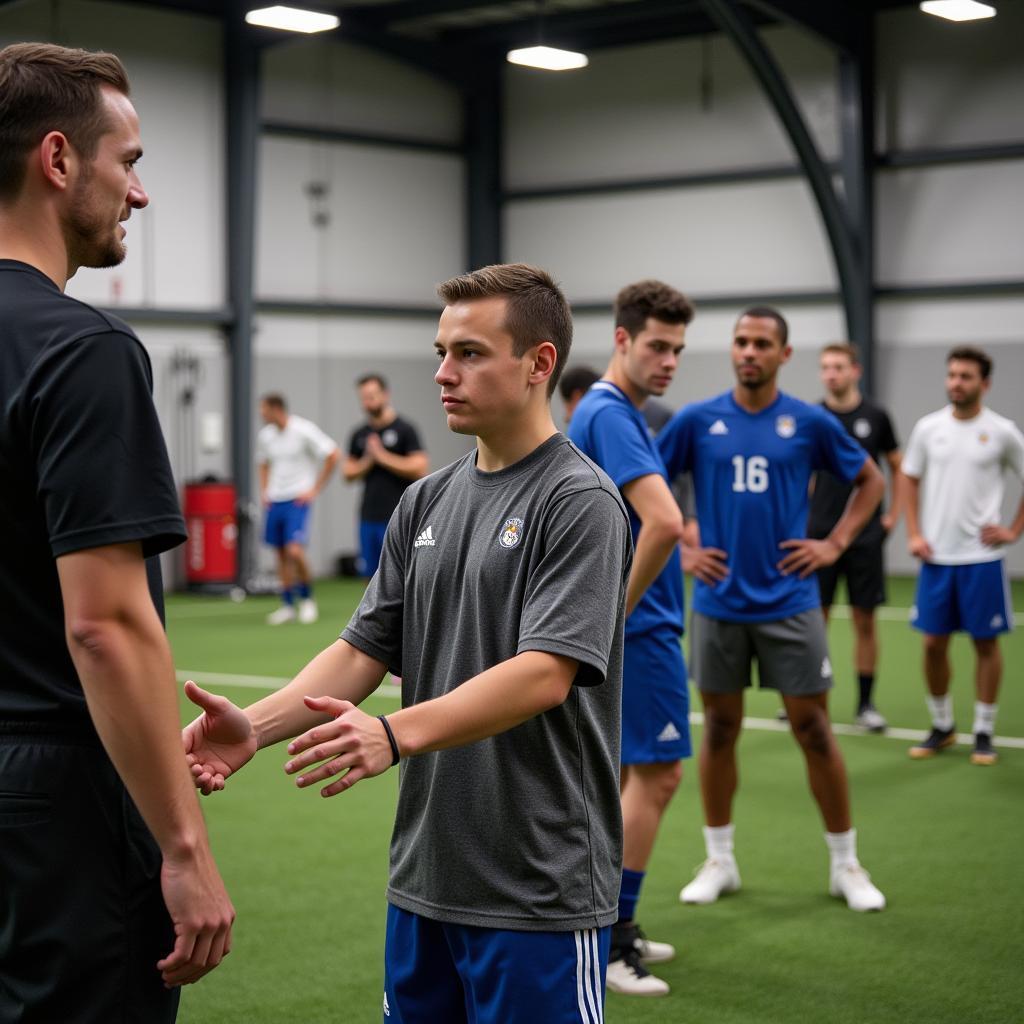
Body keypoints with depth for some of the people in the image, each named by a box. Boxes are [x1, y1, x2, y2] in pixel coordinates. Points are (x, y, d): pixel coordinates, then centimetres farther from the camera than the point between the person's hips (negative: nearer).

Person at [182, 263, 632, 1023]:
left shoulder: (580, 501, -11)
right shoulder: (427, 502, 10)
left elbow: (545, 673, -22)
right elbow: (366, 648, 6)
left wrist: (394, 734, -34)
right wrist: (256, 724, -11)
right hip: (425, 875, 7)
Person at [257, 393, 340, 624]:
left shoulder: (304, 430, -11)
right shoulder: (265, 435, 7)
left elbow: (333, 455, -8)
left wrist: (315, 489, -8)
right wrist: (264, 490, 11)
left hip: (298, 500, -6)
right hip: (274, 501, 6)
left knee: (294, 550, -18)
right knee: (281, 554, 8)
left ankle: (307, 599, 2)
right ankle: (288, 606, 18)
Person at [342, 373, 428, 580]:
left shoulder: (404, 429, -4)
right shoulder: (359, 435, 12)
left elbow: (420, 468, -12)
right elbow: (348, 473, 13)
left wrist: (382, 456, -11)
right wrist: (367, 461, -5)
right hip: (369, 518, 5)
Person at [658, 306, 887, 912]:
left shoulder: (810, 422, -1)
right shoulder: (697, 420, -1)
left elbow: (871, 481, 11)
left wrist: (835, 545, 1)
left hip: (789, 602, -1)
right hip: (718, 604, 1)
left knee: (815, 731, 1)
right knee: (720, 730, 8)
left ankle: (846, 863, 14)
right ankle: (720, 862, 21)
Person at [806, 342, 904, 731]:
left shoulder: (875, 417, 1)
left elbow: (897, 467, 11)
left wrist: (893, 516, 4)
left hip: (865, 535, 0)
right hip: (819, 534, 0)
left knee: (864, 620, 3)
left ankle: (865, 703, 12)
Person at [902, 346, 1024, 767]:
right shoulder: (928, 427, 3)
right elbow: (910, 479, 12)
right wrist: (914, 534, 3)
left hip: (981, 557, -2)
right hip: (935, 556, 2)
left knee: (986, 642, 4)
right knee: (933, 642, 5)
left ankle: (984, 732, 15)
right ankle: (941, 726, 21)